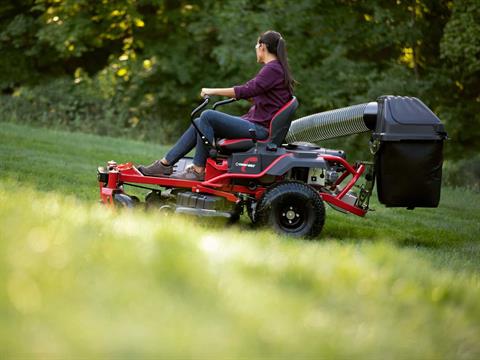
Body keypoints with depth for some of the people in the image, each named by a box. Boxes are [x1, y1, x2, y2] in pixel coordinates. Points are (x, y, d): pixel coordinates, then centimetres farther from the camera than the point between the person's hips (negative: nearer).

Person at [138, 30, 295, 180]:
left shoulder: (272, 69, -13)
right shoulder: (274, 68, 18)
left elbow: (247, 91, -22)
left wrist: (213, 91, -16)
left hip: (259, 128, -10)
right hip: (255, 121, 10)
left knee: (208, 116, -20)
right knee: (199, 123, 3)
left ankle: (198, 171, -16)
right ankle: (165, 164, 1)